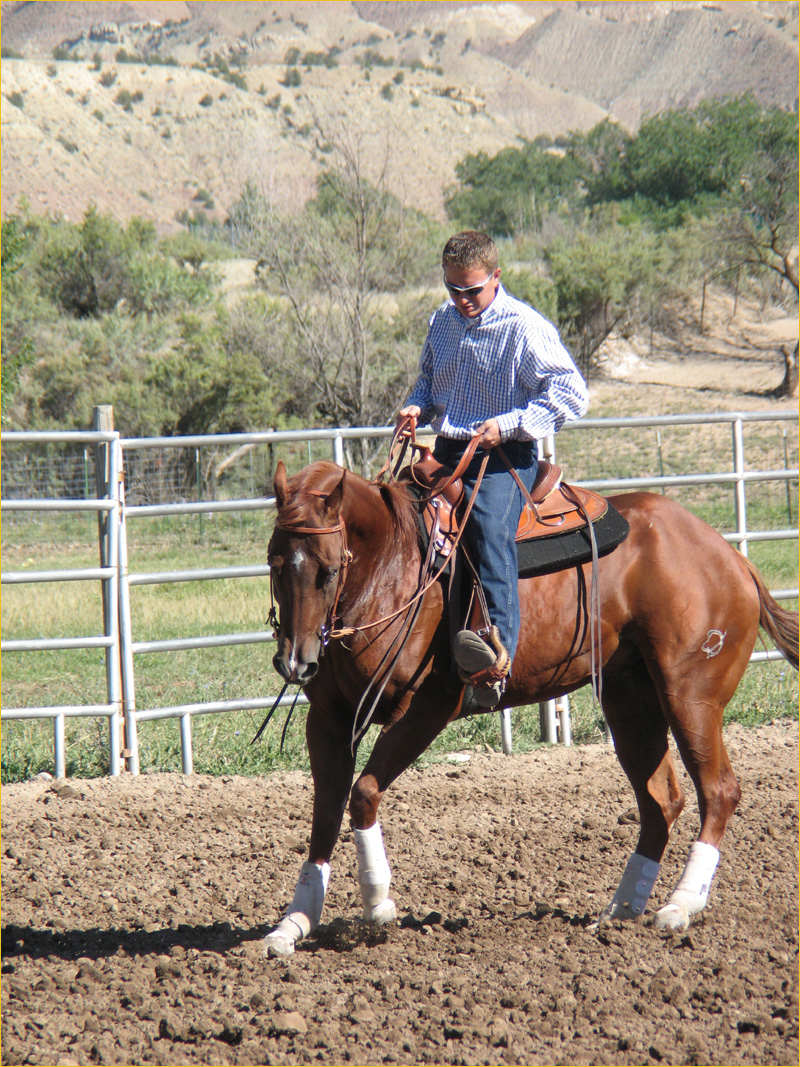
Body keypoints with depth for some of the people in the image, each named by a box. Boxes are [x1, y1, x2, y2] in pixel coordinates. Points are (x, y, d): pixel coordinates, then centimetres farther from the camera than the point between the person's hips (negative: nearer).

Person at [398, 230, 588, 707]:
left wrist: (510, 424, -20)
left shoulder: (524, 328, -10)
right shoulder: (443, 322, 12)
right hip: (447, 452, 8)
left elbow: (571, 394, -12)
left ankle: (499, 657, -45)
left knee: (491, 530, -30)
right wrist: (418, 406, 7)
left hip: (504, 458, -8)